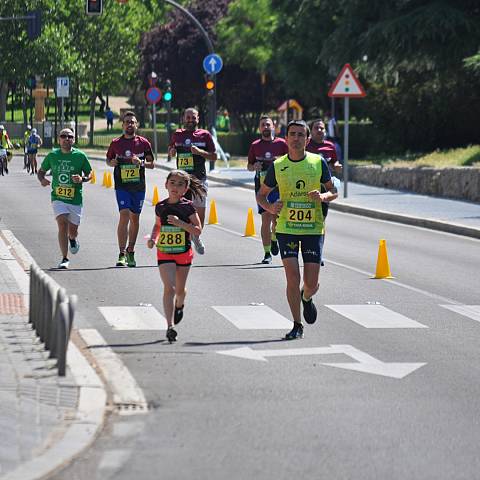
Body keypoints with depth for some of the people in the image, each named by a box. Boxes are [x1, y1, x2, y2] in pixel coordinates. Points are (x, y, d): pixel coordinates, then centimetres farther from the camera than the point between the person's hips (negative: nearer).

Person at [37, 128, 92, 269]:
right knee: (62, 225, -18)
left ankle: (73, 239, 47)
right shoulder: (52, 155, 2)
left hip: (75, 198, 0)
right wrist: (42, 180, -9)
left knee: (72, 230, 7)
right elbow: (41, 171, 14)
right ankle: (65, 259, -10)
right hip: (58, 198, 0)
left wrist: (82, 179, -15)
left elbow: (89, 174, 7)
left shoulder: (80, 156, -2)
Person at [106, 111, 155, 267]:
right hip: (122, 185, -2)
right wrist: (112, 162, -9)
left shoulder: (143, 143, 2)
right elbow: (108, 160, 14)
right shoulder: (116, 143, 1)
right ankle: (122, 254, -16)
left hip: (138, 185, 2)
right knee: (124, 216, -15)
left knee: (135, 218, 11)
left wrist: (141, 163, -13)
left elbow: (152, 164, 7)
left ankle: (130, 251, 26)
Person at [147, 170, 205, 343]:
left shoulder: (188, 207, -7)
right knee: (169, 288, -15)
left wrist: (180, 223, -23)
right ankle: (170, 326, -20)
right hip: (164, 253, 0)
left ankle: (179, 305, 51)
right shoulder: (160, 206, 0)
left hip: (184, 253, 0)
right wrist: (153, 238, 0)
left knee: (179, 289, 15)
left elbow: (197, 230, -10)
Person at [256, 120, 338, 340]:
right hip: (286, 228, 0)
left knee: (311, 283, -1)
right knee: (292, 277, -9)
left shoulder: (318, 162, -1)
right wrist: (270, 207, -11)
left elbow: (333, 191, 8)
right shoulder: (277, 166, 0)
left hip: (313, 229, 0)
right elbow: (261, 195, 10)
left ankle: (306, 298, 37)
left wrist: (323, 196, -15)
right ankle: (297, 326, 6)